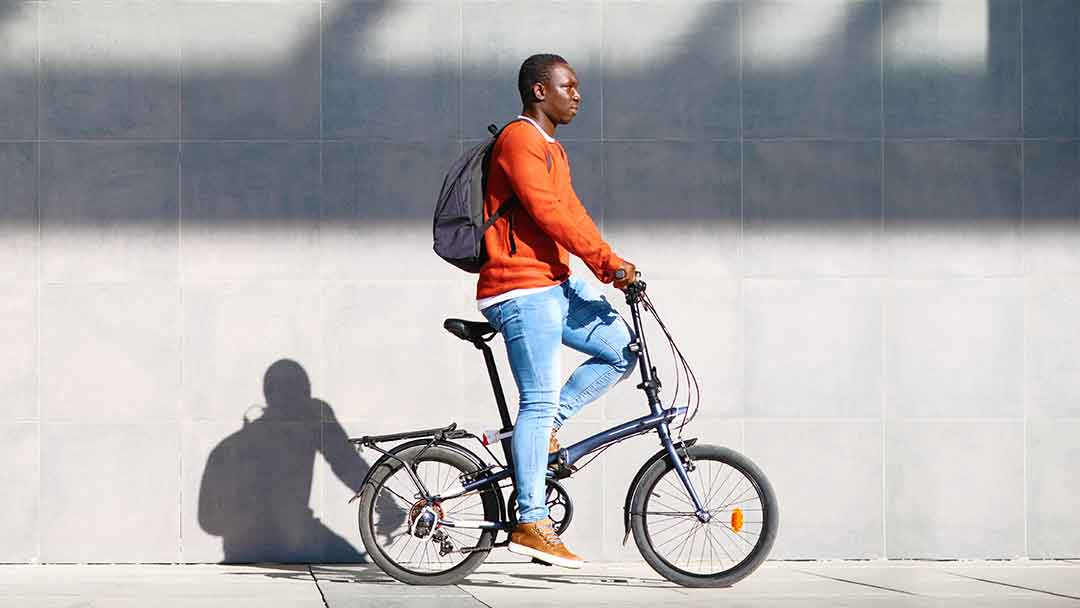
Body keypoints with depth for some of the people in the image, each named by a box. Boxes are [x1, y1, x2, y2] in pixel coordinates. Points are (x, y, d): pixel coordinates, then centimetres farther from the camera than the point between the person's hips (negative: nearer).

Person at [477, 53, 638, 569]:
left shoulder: (551, 150, 21)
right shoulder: (519, 140, -11)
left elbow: (572, 214, 16)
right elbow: (548, 212, -21)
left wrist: (615, 267, 5)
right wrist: (607, 263, -23)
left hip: (556, 284, 10)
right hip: (522, 290, -10)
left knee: (622, 349, 5)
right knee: (540, 402, -10)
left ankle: (544, 427, 10)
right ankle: (530, 525, -7)